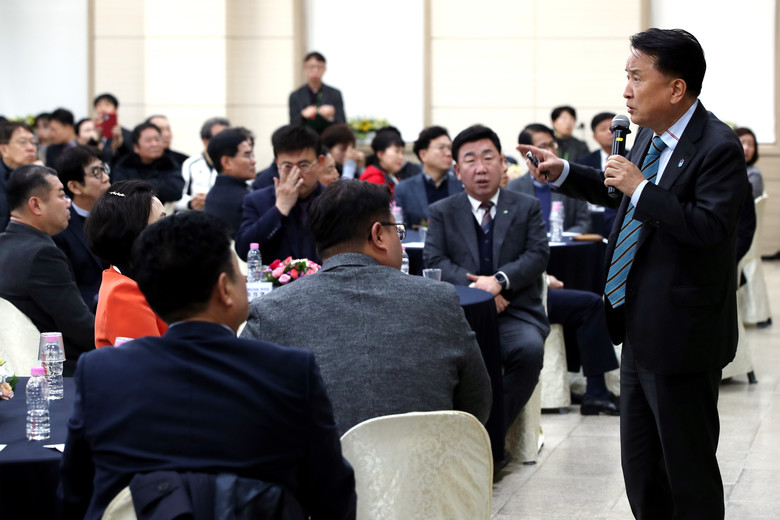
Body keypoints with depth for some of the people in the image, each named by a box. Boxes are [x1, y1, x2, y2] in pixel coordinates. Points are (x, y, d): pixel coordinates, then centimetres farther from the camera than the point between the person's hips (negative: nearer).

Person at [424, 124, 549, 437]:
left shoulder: (527, 207, 15)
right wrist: (473, 286, -16)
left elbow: (538, 255, 1)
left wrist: (499, 280, -17)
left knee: (530, 350, -34)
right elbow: (434, 261, 2)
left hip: (517, 313, 0)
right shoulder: (441, 212, 16)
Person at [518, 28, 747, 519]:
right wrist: (564, 173, 15)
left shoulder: (718, 148, -19)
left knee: (688, 466, 2)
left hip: (681, 334, -9)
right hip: (641, 330, 9)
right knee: (640, 466, 18)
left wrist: (640, 187, -28)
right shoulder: (650, 134, 7)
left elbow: (710, 227, -31)